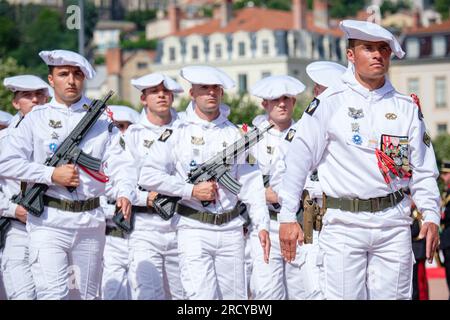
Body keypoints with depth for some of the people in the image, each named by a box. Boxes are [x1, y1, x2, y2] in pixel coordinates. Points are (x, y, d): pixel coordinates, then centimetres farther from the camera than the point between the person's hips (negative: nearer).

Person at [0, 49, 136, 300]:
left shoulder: (102, 118, 10)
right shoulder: (37, 119, 4)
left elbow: (120, 161, -1)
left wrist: (125, 193, -21)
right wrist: (52, 175, -12)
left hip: (90, 222, 3)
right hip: (49, 222, -3)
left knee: (86, 294, 10)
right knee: (54, 293, -14)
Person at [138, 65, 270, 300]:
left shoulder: (234, 134, 12)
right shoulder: (177, 132, 1)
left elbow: (250, 182, 9)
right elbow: (148, 176, -4)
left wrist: (262, 225, -1)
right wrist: (191, 190, -10)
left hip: (231, 229, 4)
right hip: (194, 229, -4)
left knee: (235, 296, 5)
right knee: (201, 296, -14)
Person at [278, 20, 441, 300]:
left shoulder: (407, 107, 10)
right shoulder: (330, 103, 0)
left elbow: (423, 169, 12)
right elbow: (299, 159, 1)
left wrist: (431, 216, 1)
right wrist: (287, 216, -3)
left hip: (394, 223, 3)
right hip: (343, 223, -3)